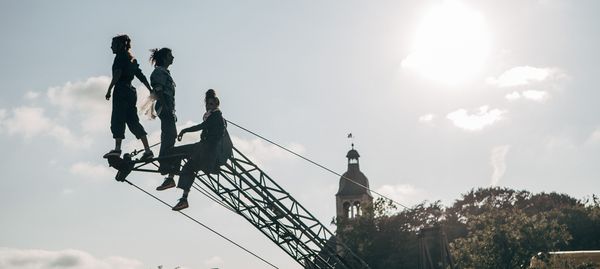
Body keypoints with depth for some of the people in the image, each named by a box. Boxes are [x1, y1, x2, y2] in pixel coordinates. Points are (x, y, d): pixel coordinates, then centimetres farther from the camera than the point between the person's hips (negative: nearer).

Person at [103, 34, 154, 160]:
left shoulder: (120, 56, -2)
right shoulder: (132, 59, 22)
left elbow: (117, 74, -15)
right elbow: (142, 77, 20)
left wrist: (109, 89, -16)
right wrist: (151, 91, 21)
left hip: (121, 90, -8)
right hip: (131, 92, 8)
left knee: (117, 119, -11)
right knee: (133, 121, 6)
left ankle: (117, 149, -22)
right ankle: (148, 150, 0)